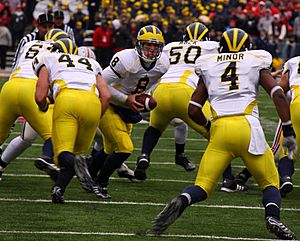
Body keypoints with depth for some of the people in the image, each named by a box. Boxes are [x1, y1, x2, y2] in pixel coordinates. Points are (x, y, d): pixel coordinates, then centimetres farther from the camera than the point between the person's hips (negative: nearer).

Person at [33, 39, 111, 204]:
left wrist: (43, 108, 37)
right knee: (78, 151, 18)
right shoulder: (91, 64, 35)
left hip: (67, 99, -3)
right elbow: (106, 96, 18)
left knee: (63, 155, -3)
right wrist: (95, 119, 28)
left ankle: (73, 161, -37)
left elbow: (40, 96, 15)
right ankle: (58, 189, -1)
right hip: (92, 102, 3)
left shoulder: (48, 60, 27)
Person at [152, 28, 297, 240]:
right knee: (270, 182, 12)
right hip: (248, 127, -1)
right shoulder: (256, 63, 16)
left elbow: (193, 110, 17)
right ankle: (273, 217, -18)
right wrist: (289, 131, 5)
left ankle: (182, 201, -27)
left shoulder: (208, 67, 20)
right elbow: (278, 95, 3)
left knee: (203, 185, 6)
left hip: (220, 129, 1)